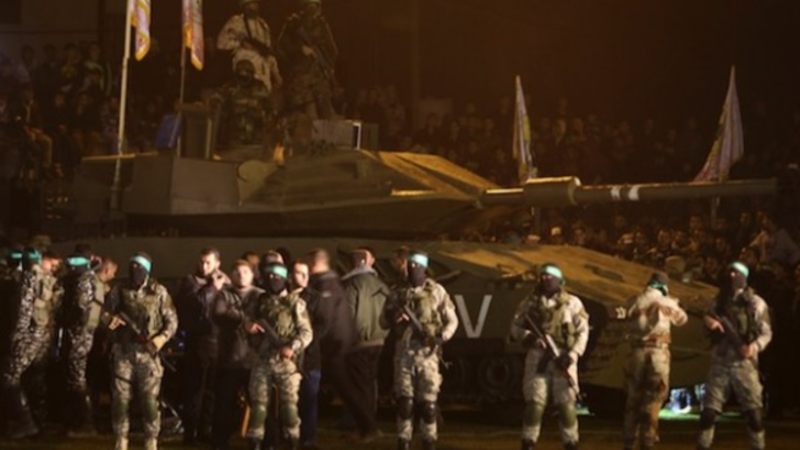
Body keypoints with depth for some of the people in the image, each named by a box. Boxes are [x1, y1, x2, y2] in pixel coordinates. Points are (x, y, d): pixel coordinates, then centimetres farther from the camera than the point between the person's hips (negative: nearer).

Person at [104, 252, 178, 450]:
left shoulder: (158, 292, 2)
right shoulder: (118, 291, 6)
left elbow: (172, 320, 2)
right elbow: (106, 314, 9)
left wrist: (162, 337, -15)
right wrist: (109, 319, -15)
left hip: (148, 352, -2)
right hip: (123, 352, 2)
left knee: (150, 400, -2)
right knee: (120, 399, 1)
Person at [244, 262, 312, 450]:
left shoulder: (295, 303, 1)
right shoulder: (259, 302, 12)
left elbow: (306, 332, -3)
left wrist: (293, 347, -20)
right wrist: (248, 325, -12)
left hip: (286, 362, -3)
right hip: (262, 361, 3)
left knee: (289, 404, -1)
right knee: (258, 403, 3)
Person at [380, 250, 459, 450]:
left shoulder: (436, 291, 1)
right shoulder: (399, 293, 8)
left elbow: (452, 320, 3)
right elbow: (383, 321, 11)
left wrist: (442, 337, -15)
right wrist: (393, 316, -11)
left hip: (427, 352, -2)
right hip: (404, 352, 2)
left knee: (428, 402, -1)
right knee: (404, 401, 2)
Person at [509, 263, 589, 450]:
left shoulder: (572, 303, 3)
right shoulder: (530, 302, 7)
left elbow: (582, 332, 0)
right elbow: (515, 326, 7)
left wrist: (572, 355, -12)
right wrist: (528, 337, -14)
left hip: (562, 358, -1)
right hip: (538, 358, 1)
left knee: (566, 404, -1)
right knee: (534, 403, -2)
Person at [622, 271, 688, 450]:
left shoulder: (635, 302, 4)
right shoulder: (667, 303, 1)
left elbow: (630, 320, 13)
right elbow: (682, 319, 15)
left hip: (637, 352, 2)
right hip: (658, 353, -2)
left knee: (633, 398, 12)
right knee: (652, 400, 5)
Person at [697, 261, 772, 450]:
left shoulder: (755, 302, 1)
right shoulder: (719, 300, 12)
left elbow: (766, 333, -1)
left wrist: (755, 346, -23)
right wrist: (708, 321, -7)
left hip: (744, 363, -3)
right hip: (720, 362, 3)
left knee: (753, 411, -5)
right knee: (709, 410, -2)